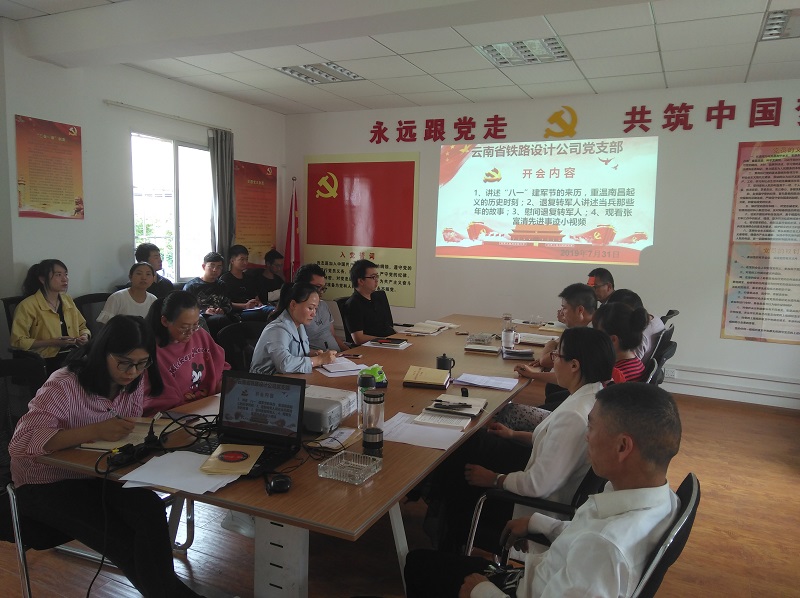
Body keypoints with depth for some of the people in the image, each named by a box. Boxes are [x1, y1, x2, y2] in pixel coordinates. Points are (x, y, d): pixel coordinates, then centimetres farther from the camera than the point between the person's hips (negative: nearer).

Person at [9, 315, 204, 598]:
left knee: (150, 510, -26)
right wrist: (95, 431, -40)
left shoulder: (133, 383, -4)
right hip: (48, 484, -5)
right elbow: (21, 444, -31)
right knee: (125, 542, -22)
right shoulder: (64, 385, -23)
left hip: (100, 474, 5)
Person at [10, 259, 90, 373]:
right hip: (47, 360, -6)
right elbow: (18, 341, -8)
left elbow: (82, 327, 26)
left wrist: (85, 337, 3)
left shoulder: (68, 300, 15)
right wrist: (52, 342, -16)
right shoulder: (28, 305, -4)